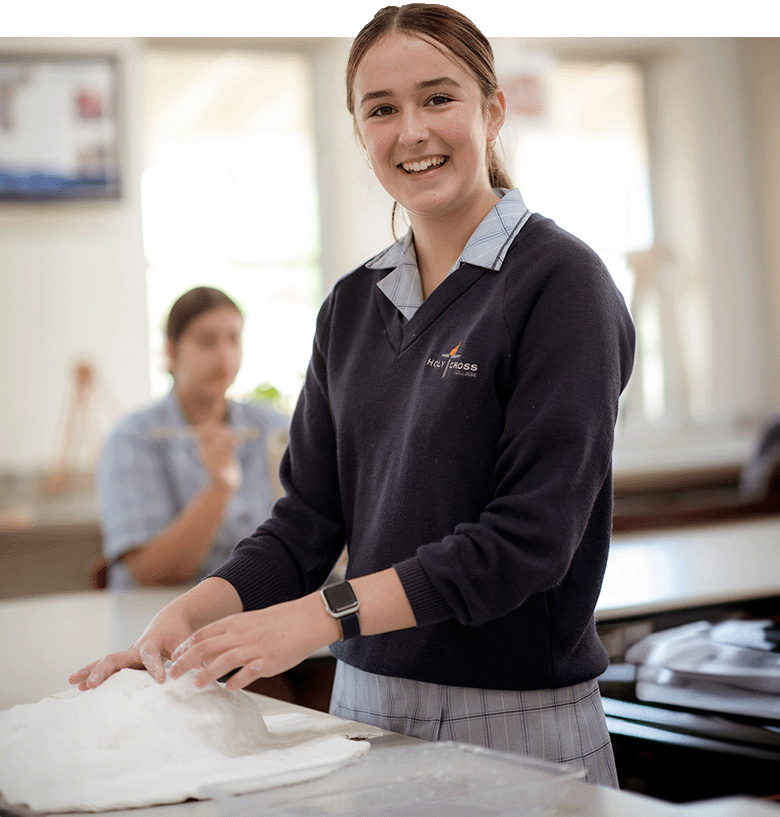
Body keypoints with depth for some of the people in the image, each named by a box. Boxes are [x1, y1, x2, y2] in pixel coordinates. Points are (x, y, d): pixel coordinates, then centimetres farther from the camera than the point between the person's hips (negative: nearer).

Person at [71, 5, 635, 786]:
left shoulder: (558, 280, -11)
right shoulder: (352, 304, 8)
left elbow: (531, 534, -18)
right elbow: (310, 514, 6)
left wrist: (322, 613, -23)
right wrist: (187, 613, -10)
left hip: (518, 723, -5)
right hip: (365, 706, 5)